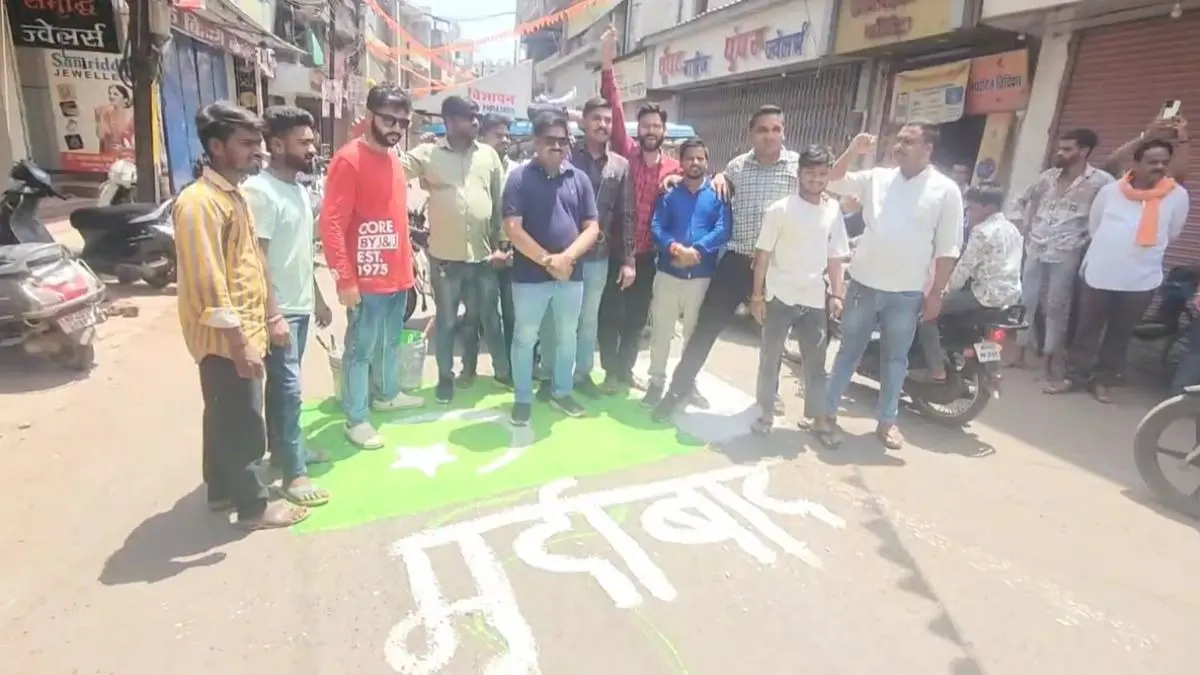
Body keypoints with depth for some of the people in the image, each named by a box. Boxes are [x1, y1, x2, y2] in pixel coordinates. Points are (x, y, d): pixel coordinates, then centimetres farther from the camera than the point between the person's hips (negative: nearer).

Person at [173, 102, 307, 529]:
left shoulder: (234, 195, 12)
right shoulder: (199, 202, -19)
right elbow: (209, 282, -23)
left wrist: (271, 316, 17)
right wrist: (239, 341, -22)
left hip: (243, 331, 9)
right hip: (226, 338, -9)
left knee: (225, 417, 20)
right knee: (242, 426, 3)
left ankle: (222, 490, 36)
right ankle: (253, 507, 17)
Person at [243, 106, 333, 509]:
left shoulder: (299, 188, 12)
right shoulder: (260, 191, -16)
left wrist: (317, 298, 19)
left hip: (301, 306, 9)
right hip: (278, 310, -8)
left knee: (283, 386, 19)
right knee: (288, 390, -4)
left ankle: (283, 449, 33)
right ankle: (293, 473, 5)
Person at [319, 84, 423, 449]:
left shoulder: (394, 159, 12)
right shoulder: (348, 160, -14)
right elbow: (331, 224, -17)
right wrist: (345, 279, -20)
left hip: (397, 275, 8)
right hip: (366, 279, -8)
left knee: (390, 342, 21)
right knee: (360, 349, 3)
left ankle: (388, 394, 40)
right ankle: (356, 419, 15)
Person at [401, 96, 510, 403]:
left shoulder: (489, 154, 6)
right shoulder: (428, 154, -1)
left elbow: (500, 202, 8)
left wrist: (500, 244, 7)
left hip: (484, 254, 2)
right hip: (445, 256, -2)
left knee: (490, 317, 15)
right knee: (446, 320, 11)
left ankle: (503, 370, 30)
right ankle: (445, 376, 26)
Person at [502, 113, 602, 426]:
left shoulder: (579, 178, 6)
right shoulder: (519, 178, -3)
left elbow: (592, 227, 2)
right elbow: (512, 229, -11)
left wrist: (567, 257, -14)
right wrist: (547, 260, -17)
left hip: (571, 274, 4)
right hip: (530, 275, -3)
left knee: (567, 337, 14)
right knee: (525, 338, 6)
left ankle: (561, 392, 32)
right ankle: (522, 399, 21)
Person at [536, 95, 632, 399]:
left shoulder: (620, 166, 6)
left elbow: (624, 216, 6)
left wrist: (628, 259, 3)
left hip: (598, 256, 3)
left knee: (589, 319, 14)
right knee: (553, 318, 8)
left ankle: (583, 374, 29)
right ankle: (548, 376, 22)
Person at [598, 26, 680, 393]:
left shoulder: (675, 167, 4)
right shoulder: (626, 154, -5)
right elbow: (614, 111, -15)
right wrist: (607, 65, -25)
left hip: (648, 254, 3)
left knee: (637, 316, 14)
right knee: (610, 312, 4)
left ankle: (626, 369, 31)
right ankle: (610, 370, 21)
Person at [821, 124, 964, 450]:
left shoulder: (945, 190, -4)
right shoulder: (877, 178, 4)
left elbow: (947, 248, -4)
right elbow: (833, 182, 5)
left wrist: (936, 293, -6)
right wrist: (852, 152, -10)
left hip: (907, 292, -2)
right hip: (863, 284, 2)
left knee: (895, 358, 11)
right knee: (848, 351, 11)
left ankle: (886, 421, 25)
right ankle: (827, 410, 22)